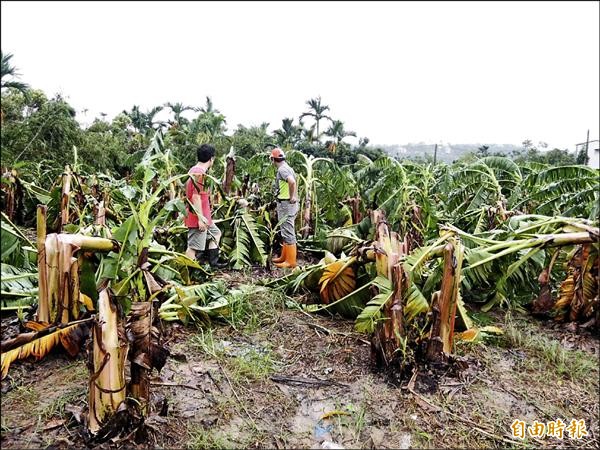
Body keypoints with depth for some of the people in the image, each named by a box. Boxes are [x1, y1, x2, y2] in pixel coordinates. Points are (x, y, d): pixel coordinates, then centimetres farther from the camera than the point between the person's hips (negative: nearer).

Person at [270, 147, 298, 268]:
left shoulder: (282, 169, -15)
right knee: (286, 232, 18)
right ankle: (284, 257, 29)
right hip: (289, 204, 11)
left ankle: (291, 261, 0)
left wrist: (291, 197, -22)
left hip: (286, 204, -11)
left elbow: (292, 182, -32)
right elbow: (294, 182, 22)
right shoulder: (287, 168, 16)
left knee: (288, 232, -6)